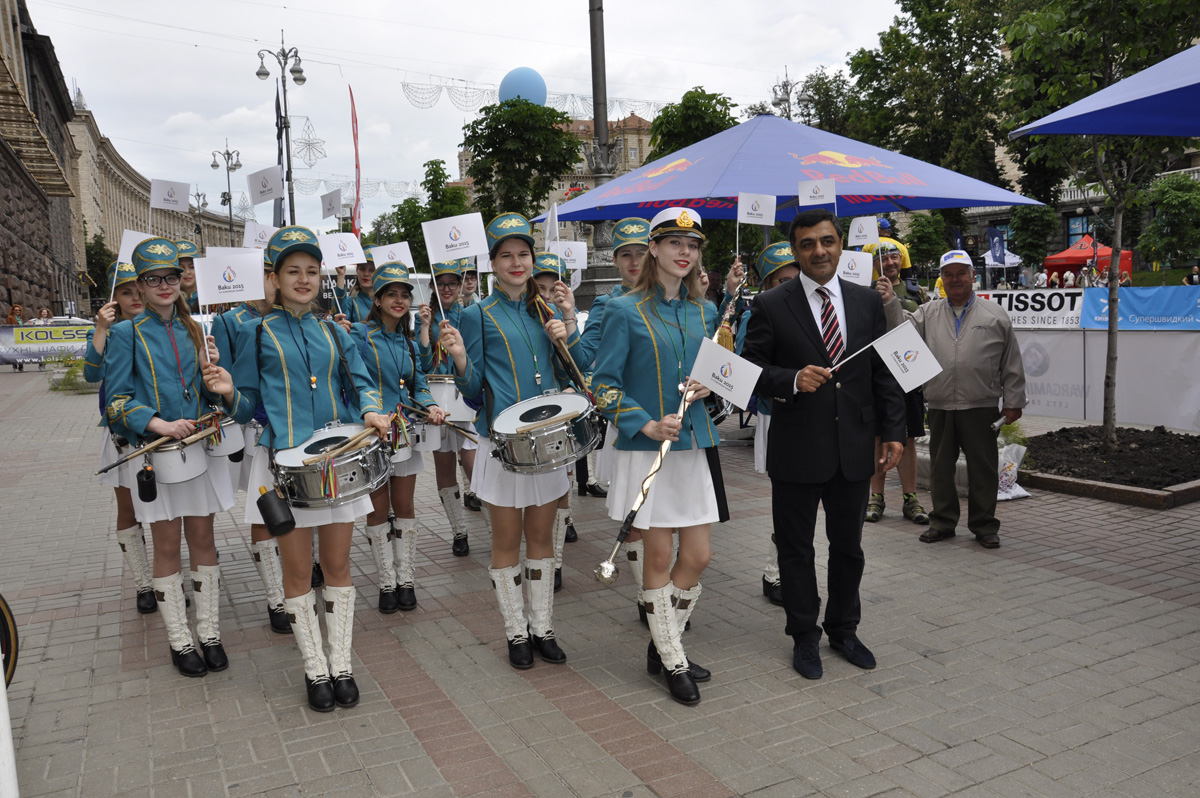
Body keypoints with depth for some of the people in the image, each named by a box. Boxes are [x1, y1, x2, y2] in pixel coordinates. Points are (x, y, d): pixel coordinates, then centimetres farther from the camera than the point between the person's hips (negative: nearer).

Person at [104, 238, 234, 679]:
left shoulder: (194, 331, 10)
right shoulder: (125, 334, -3)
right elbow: (117, 399, -7)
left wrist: (211, 370, -7)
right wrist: (159, 424, -22)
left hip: (200, 446, 4)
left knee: (202, 540, 8)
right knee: (167, 547, 5)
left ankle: (209, 633, 19)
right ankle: (179, 641, 17)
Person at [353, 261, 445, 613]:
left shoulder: (408, 342, 10)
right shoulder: (360, 335, -7)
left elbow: (418, 386, 12)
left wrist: (430, 406, -8)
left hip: (405, 432, 5)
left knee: (404, 507, 10)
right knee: (379, 510, 5)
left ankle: (406, 580, 21)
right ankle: (387, 583, 17)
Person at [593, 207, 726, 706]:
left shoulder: (705, 311, 10)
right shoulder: (625, 311, -5)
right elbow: (605, 384, -6)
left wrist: (708, 385, -2)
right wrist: (647, 425, -17)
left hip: (696, 445, 5)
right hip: (647, 450, -5)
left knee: (698, 556, 6)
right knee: (658, 556, 3)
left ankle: (662, 646, 27)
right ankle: (673, 663, 19)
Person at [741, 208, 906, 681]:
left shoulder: (868, 302, 7)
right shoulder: (771, 306, -4)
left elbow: (884, 372, 8)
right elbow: (751, 369, -5)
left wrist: (893, 431, 2)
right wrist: (793, 379, -22)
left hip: (854, 447, 3)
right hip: (796, 451, -3)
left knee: (848, 546, 15)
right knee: (796, 549, 9)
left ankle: (843, 629, 35)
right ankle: (804, 637, 26)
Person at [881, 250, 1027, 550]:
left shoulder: (995, 315, 7)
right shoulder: (928, 314, 13)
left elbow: (1012, 365, 7)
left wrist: (1013, 402, 3)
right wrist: (890, 303, -15)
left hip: (981, 407, -2)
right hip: (940, 407, 2)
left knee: (983, 468, 4)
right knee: (940, 467, 9)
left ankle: (984, 525, 17)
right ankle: (943, 521, 22)